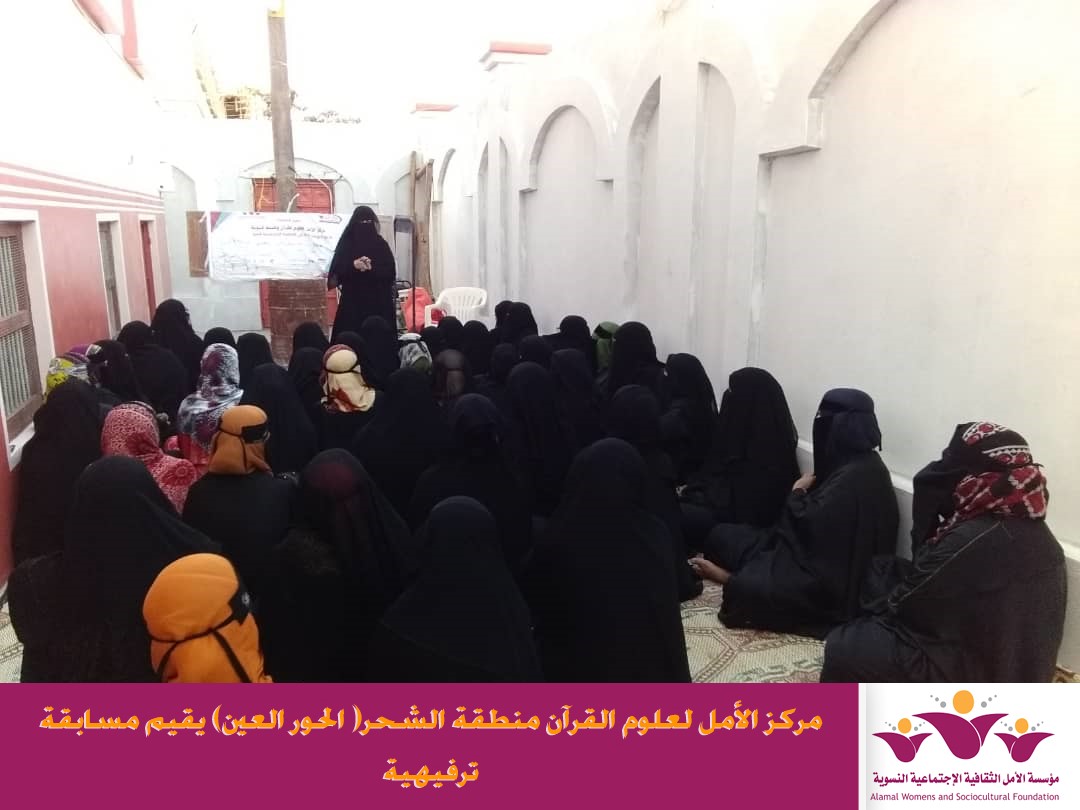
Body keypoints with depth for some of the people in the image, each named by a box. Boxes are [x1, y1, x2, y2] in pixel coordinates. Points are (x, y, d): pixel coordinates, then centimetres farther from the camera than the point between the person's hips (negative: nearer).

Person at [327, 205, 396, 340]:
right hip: (352, 302, -1)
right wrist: (353, 265, -21)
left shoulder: (381, 245, 7)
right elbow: (336, 271, -4)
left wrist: (372, 268, -17)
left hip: (378, 303, 1)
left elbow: (390, 273, -1)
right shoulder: (346, 244, 4)